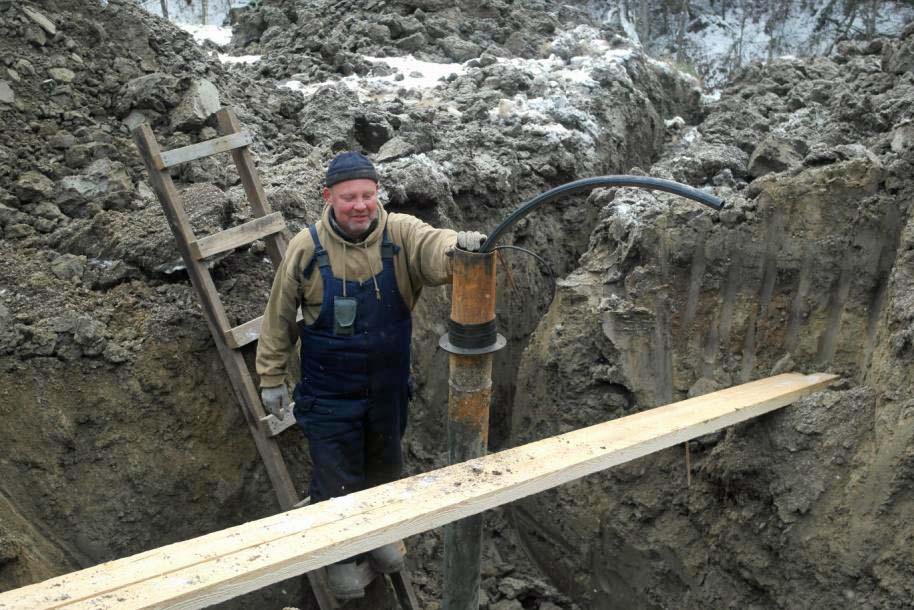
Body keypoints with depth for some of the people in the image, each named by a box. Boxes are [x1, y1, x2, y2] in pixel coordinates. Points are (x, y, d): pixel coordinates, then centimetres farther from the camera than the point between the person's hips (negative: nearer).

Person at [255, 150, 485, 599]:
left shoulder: (400, 235, -14)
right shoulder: (306, 247, -15)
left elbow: (435, 250, -35)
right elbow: (279, 318, -5)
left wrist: (460, 245, -59)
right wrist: (272, 378, 1)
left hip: (388, 386, 3)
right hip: (329, 393, -2)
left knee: (384, 465, 24)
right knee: (336, 476, 12)